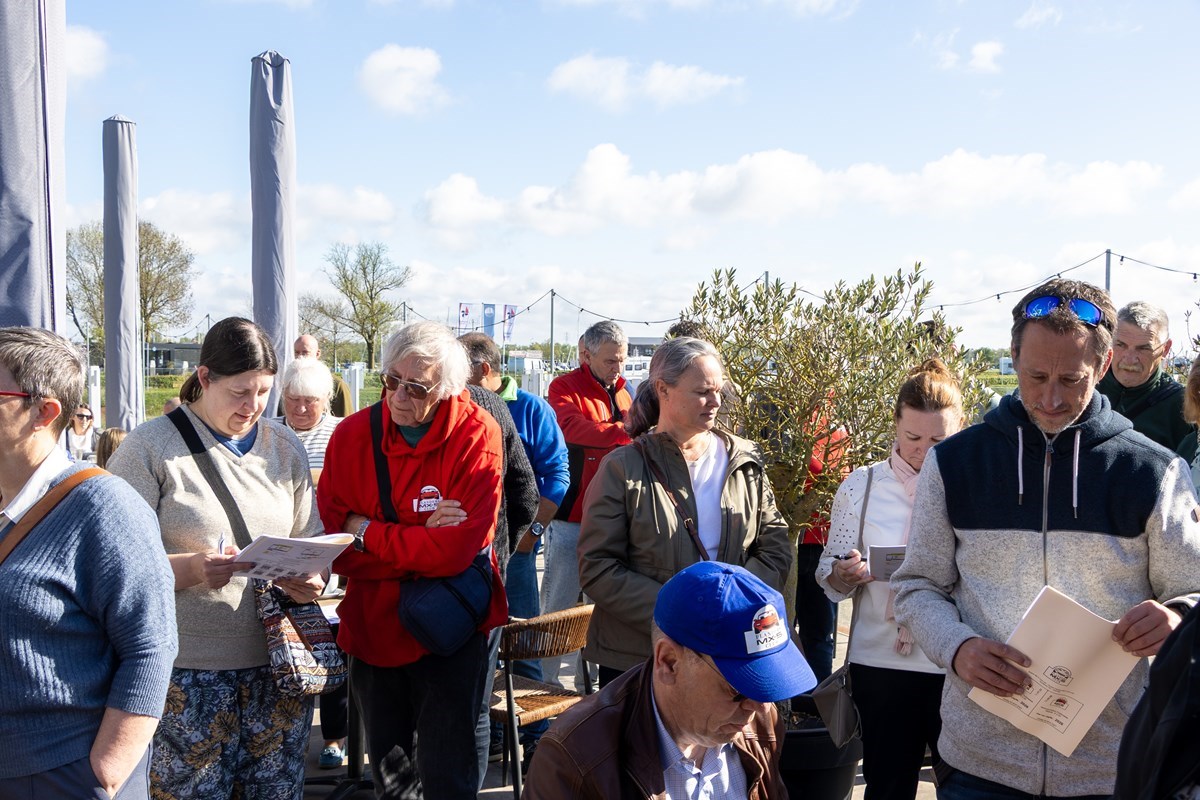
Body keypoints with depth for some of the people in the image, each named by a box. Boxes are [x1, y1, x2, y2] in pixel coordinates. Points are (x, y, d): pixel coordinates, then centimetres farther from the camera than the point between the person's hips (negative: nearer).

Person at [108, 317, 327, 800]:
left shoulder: (284, 447, 12)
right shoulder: (149, 447, -3)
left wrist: (310, 579, -7)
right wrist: (190, 569, -25)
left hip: (279, 666, 4)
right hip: (188, 673, -4)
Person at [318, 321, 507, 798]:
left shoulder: (477, 436, -14)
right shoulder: (352, 434, -4)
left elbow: (458, 548, -23)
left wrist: (367, 532, -13)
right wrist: (419, 542, -21)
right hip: (372, 628, 4)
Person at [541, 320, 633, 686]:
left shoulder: (622, 392, 14)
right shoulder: (564, 388, -7)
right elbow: (572, 427, -28)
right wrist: (626, 432, -36)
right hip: (572, 517, -6)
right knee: (559, 605, 1)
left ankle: (589, 676, 27)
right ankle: (546, 679, 11)